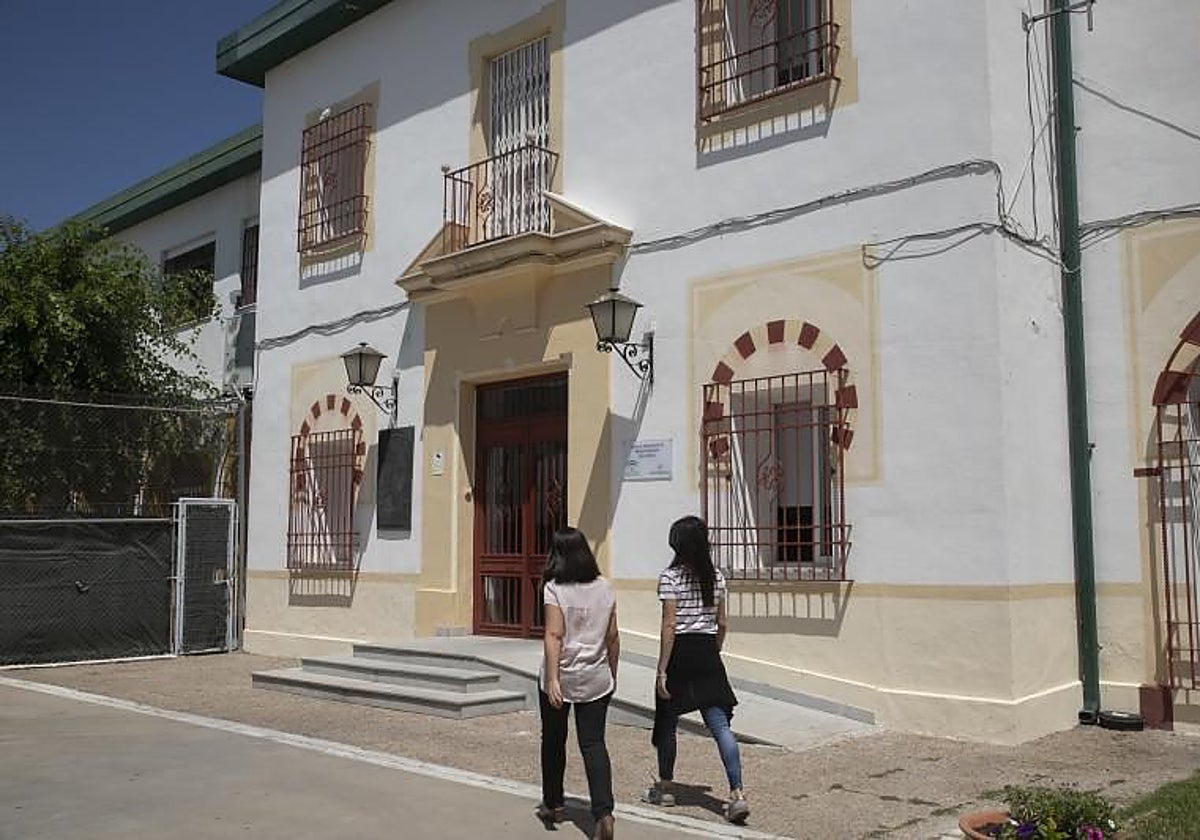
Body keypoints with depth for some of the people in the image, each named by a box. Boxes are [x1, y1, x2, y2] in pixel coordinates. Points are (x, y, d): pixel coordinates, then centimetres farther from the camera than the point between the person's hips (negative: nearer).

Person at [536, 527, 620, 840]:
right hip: (596, 679, 3)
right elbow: (612, 637, 6)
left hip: (561, 677, -3)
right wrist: (612, 673, 18)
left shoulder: (554, 589, -11)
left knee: (553, 741, 16)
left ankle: (553, 805, 31)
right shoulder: (605, 588, 2)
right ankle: (603, 812, -12)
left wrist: (553, 679, -21)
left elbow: (554, 636, -18)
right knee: (593, 744, 3)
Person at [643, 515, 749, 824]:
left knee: (668, 721, 14)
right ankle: (737, 793, -12)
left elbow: (669, 626, -14)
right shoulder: (717, 577, 7)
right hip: (708, 654, 5)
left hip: (681, 653, -4)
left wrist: (662, 670, -11)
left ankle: (665, 787, 28)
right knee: (720, 724, -1)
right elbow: (722, 623, 11)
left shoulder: (670, 577, -10)